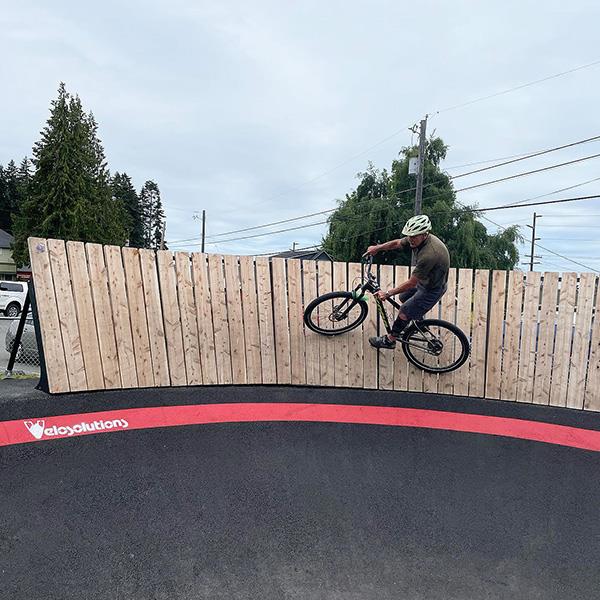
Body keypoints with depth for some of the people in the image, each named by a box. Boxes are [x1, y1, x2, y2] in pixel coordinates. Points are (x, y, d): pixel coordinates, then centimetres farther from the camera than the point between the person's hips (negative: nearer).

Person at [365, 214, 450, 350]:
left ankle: (389, 340, 16)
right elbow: (397, 243, 5)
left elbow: (411, 283, -32)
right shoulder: (419, 238, -13)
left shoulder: (429, 255, -39)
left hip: (432, 289, -9)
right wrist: (377, 248, -5)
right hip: (424, 280, 9)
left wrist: (388, 293, -25)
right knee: (403, 297, 23)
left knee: (404, 312, -3)